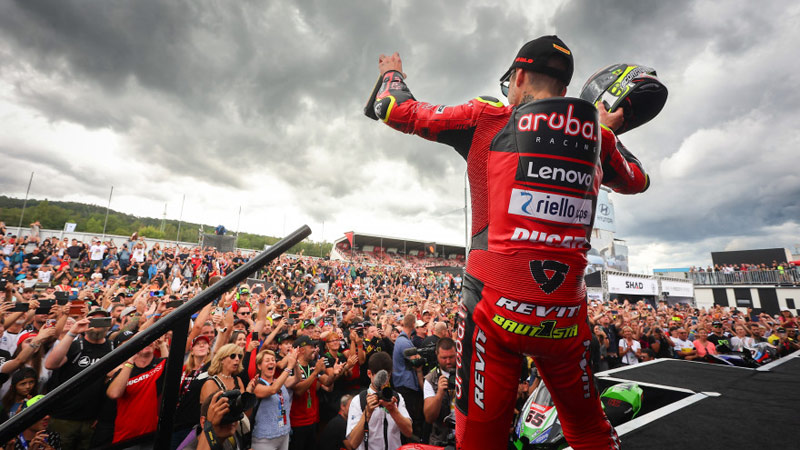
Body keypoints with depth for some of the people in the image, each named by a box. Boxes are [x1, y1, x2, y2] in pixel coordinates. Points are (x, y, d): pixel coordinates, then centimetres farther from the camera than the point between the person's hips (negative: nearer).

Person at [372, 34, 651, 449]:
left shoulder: (486, 118, 0)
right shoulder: (597, 134, 10)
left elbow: (396, 110, 7)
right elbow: (637, 181, 30)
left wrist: (392, 74, 28)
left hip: (496, 309, -3)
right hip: (567, 316, 4)